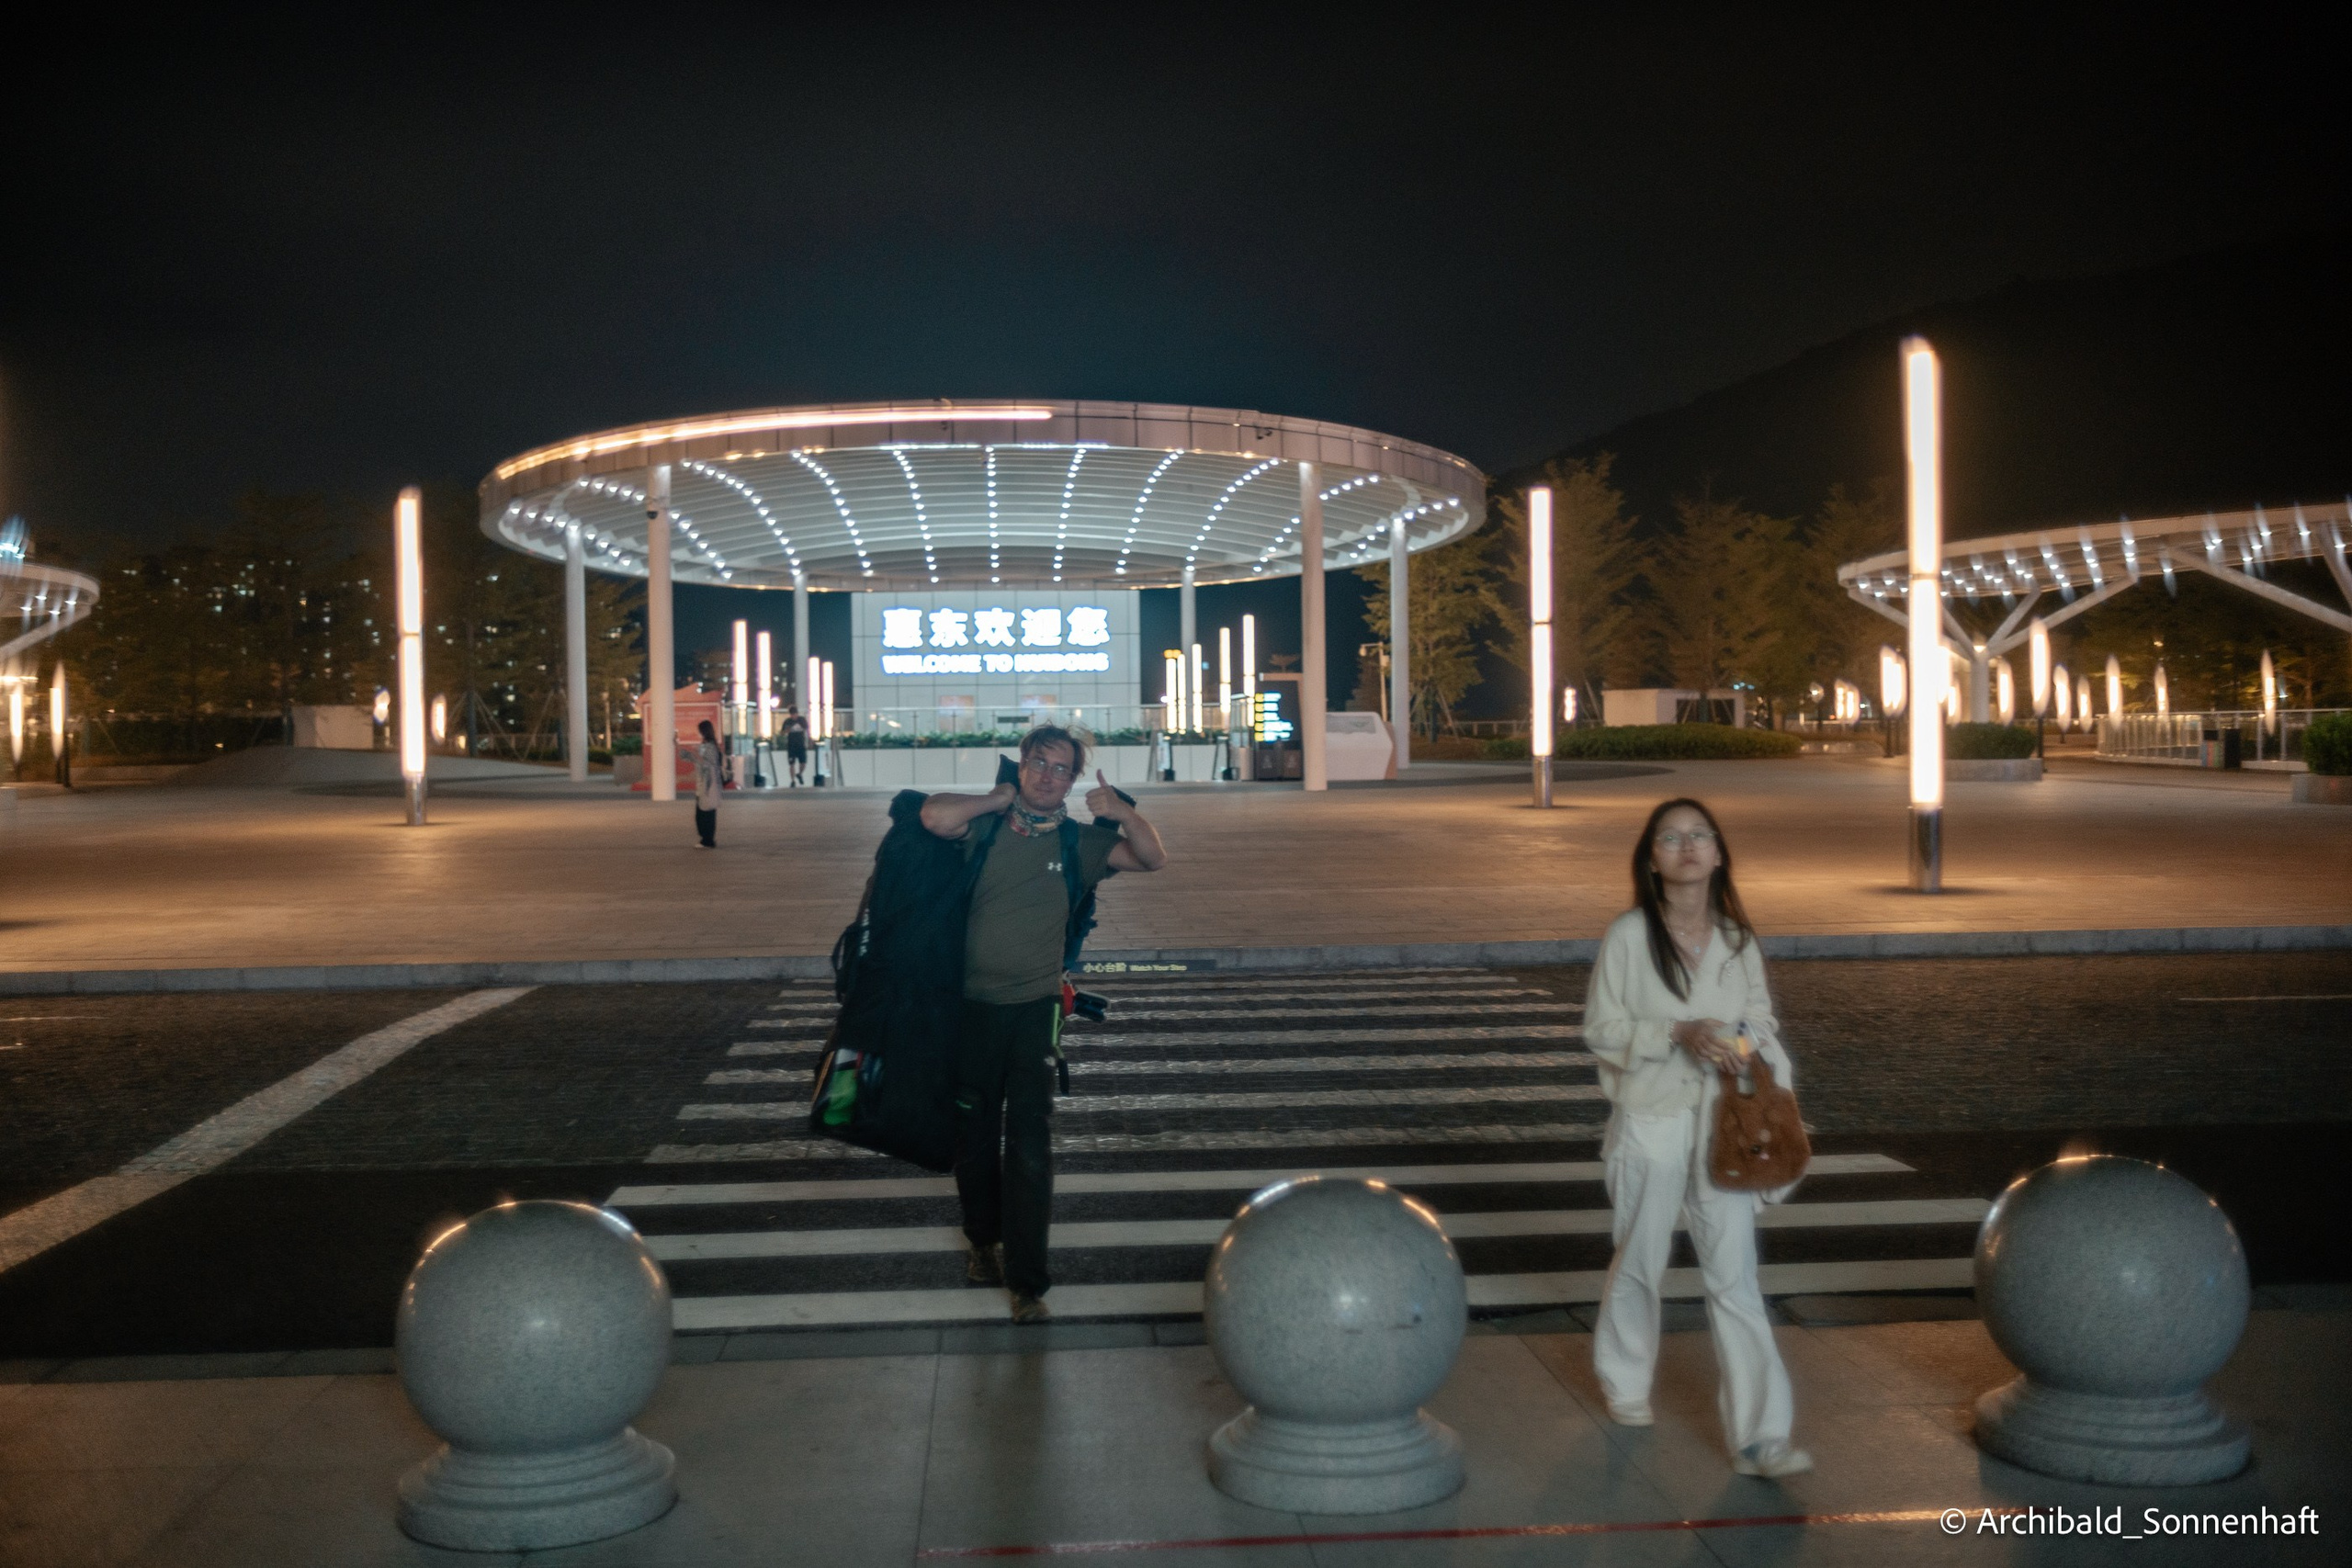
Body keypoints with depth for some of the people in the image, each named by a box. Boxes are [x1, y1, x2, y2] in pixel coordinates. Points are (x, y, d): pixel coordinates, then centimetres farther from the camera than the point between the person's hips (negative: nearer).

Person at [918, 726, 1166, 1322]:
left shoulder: (1078, 843, 3)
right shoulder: (986, 827, 0)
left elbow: (1153, 858, -4)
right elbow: (935, 815, -20)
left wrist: (1124, 812, -20)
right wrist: (998, 800, -8)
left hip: (1035, 1007, 0)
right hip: (974, 1005, 1)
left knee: (1030, 1146, -6)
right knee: (974, 1136, 13)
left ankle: (1025, 1278, 2)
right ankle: (985, 1242, 35)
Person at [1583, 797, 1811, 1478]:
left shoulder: (1737, 939, 3)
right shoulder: (1628, 935, -8)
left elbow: (1761, 1016, 14)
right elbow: (1600, 1027, -6)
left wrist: (1749, 1041, -9)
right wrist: (1677, 1035, -19)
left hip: (1721, 1124, 2)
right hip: (1650, 1121, -2)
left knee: (1735, 1276, -2)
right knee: (1639, 1264, 14)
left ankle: (1759, 1437, 0)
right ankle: (1626, 1384, 40)